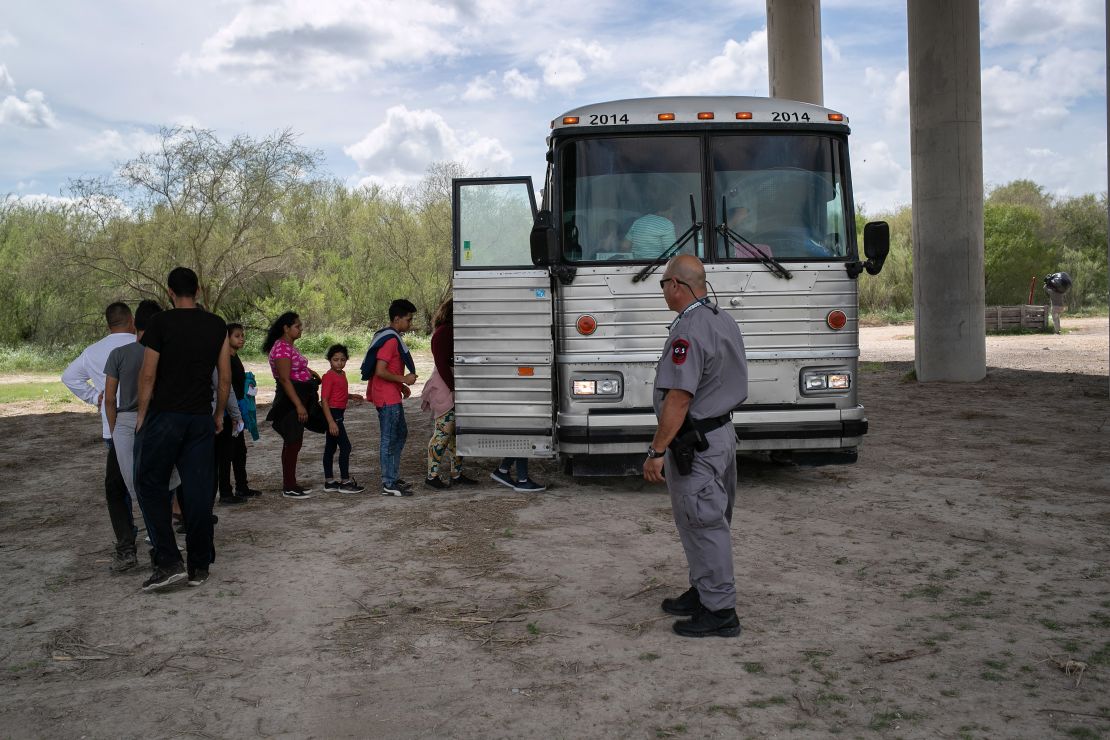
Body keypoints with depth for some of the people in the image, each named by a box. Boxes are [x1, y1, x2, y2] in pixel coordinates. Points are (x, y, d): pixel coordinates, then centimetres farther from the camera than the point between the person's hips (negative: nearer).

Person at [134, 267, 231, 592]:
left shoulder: (160, 323, -6)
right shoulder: (217, 326, 6)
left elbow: (148, 374, -8)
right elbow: (225, 377, 7)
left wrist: (142, 414, 3)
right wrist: (219, 414, 17)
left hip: (164, 416, -4)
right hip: (201, 418, 4)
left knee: (151, 484, 6)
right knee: (198, 490, 7)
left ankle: (168, 562, -4)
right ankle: (199, 567, 12)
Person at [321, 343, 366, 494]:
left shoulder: (342, 374, 11)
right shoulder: (329, 376, -16)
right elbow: (324, 400, -20)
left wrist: (351, 396, 7)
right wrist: (331, 422, -25)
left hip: (338, 414, 9)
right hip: (332, 414, -9)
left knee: (330, 447, 13)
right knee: (345, 446, -8)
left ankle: (329, 481, 19)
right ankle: (345, 482, -3)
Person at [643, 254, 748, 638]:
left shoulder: (688, 331, -22)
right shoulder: (725, 321, 11)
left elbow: (679, 398, -26)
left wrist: (656, 451, -22)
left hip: (694, 443, -10)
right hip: (723, 431, 10)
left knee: (702, 524, -1)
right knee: (706, 521, 20)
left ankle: (720, 610, 7)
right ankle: (704, 592, 33)